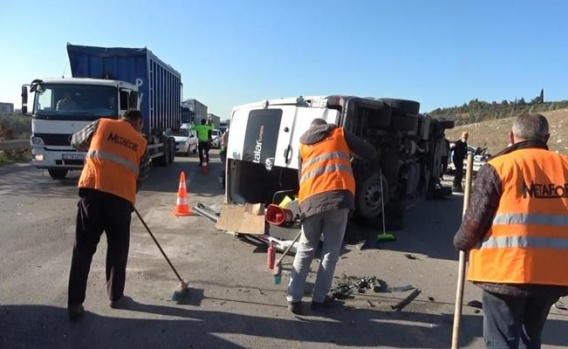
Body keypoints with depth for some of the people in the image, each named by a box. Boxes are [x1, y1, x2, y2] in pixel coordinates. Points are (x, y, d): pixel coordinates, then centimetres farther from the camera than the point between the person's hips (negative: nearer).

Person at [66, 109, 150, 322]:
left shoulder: (102, 124, 15)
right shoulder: (141, 142, 15)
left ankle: (75, 304, 12)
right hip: (121, 198, 0)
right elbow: (141, 177, 19)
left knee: (83, 249, 9)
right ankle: (115, 296, 28)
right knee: (118, 248, 17)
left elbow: (76, 141, 28)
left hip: (92, 191, 1)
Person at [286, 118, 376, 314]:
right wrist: (350, 153, 37)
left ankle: (294, 299, 12)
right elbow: (370, 154, 19)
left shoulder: (303, 145, 27)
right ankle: (318, 300, 15)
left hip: (311, 200, 2)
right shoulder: (340, 134, 20)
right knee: (331, 252, 11)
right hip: (338, 197, -2)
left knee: (305, 250, 15)